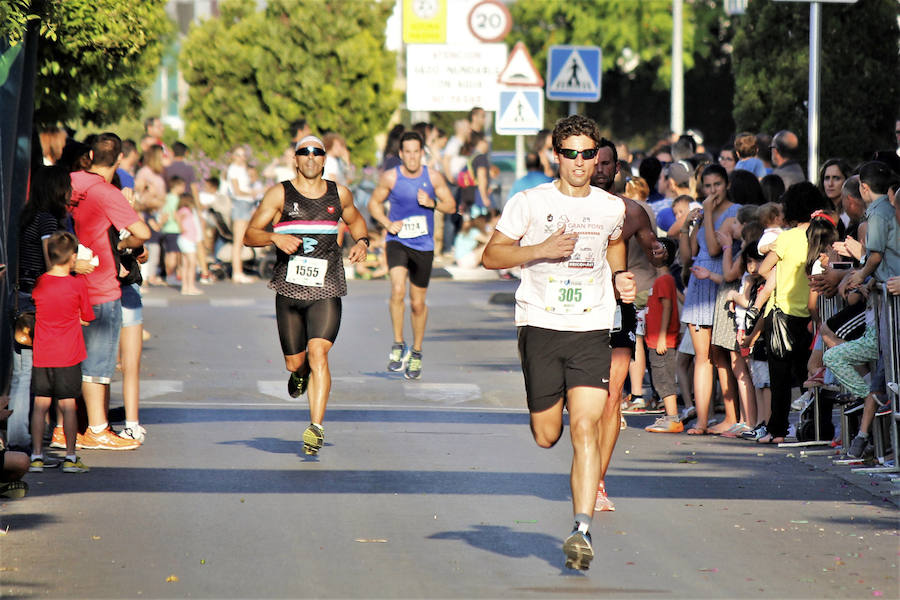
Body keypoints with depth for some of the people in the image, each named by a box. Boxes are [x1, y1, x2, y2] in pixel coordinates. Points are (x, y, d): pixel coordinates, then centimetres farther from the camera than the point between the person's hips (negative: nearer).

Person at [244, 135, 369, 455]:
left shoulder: (339, 194, 8)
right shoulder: (280, 194, 1)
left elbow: (355, 219, 29)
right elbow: (249, 235, 0)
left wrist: (361, 241, 8)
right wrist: (275, 237, -20)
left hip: (326, 291, 0)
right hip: (289, 290, 1)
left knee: (318, 354, -18)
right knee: (294, 361, 8)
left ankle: (316, 427, -19)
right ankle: (300, 374, 47)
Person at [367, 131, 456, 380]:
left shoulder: (433, 178, -2)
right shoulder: (390, 177, -4)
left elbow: (451, 205, 6)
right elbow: (374, 203, 8)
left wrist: (432, 203, -15)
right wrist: (387, 223, -9)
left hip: (423, 246, 1)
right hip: (397, 241, -1)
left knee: (418, 303, 8)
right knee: (398, 290, -24)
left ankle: (416, 353, 26)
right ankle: (398, 344, -10)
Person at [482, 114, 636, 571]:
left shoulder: (612, 207, 8)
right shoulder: (531, 203, -1)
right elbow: (491, 255, -1)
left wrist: (619, 277, 11)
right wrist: (541, 250, -15)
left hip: (592, 331, 1)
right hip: (540, 326, -1)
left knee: (586, 428, -14)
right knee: (546, 436, 6)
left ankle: (582, 530, -17)